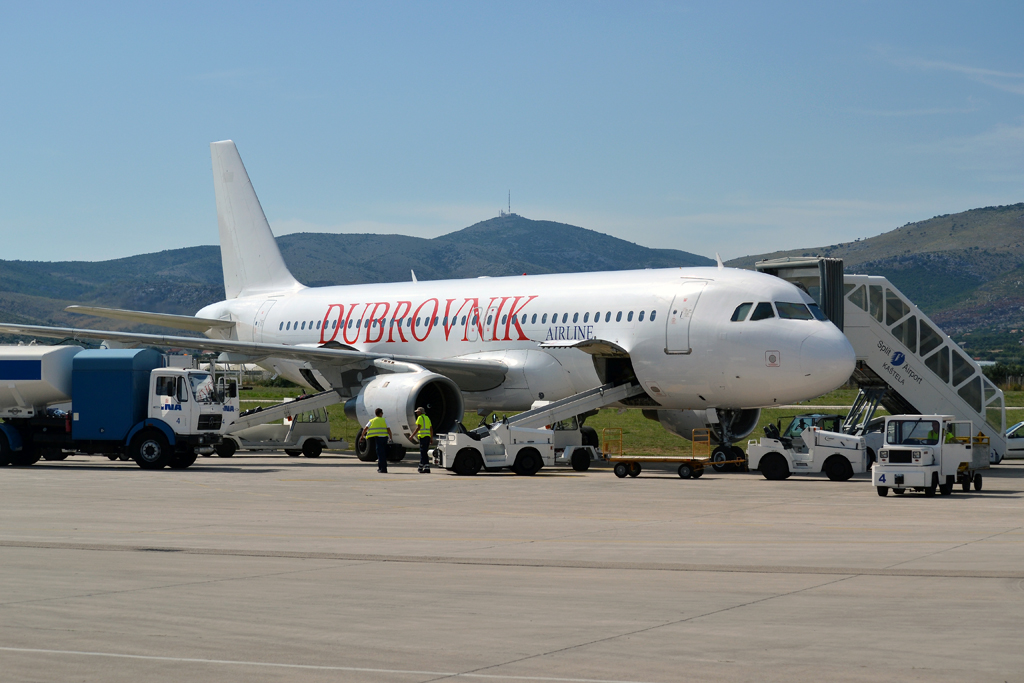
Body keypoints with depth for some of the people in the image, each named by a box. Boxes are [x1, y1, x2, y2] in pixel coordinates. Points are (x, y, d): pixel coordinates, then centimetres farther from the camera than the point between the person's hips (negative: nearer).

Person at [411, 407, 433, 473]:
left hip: (423, 437, -9)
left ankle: (427, 468, -17)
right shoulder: (427, 418, 19)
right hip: (428, 436, 9)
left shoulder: (420, 418, -6)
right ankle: (421, 467, 19)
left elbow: (418, 428, -15)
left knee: (423, 453, -9)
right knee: (423, 452, 15)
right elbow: (431, 429, 19)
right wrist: (431, 439, 21)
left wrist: (412, 435, -10)